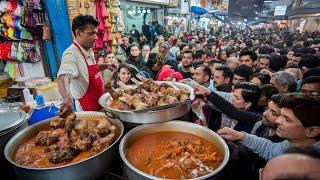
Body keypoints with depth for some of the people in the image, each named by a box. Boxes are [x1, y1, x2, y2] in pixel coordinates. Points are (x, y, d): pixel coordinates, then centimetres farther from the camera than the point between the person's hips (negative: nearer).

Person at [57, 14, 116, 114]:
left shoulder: (89, 50, 3)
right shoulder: (71, 53, -25)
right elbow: (63, 77, -43)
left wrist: (105, 66, 6)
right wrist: (67, 98, -61)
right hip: (87, 110, -8)